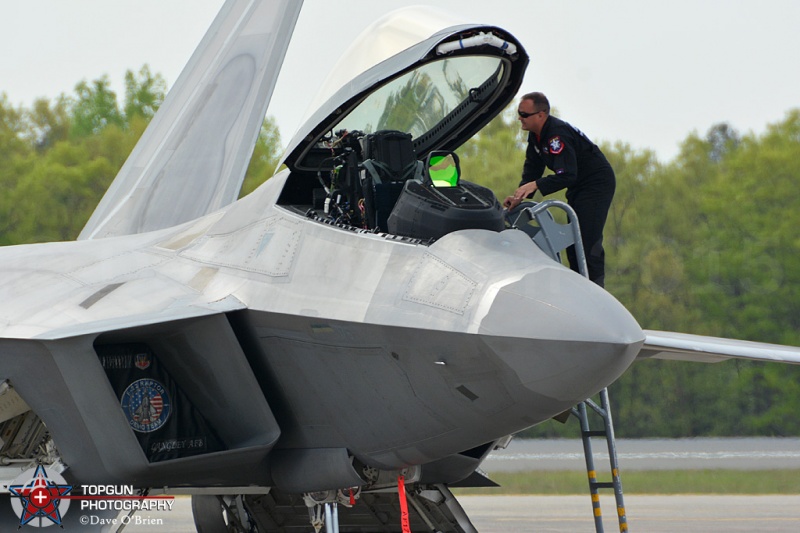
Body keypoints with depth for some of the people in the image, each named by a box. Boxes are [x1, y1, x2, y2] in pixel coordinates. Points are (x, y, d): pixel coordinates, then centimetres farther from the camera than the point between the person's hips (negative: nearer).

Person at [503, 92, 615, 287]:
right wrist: (519, 195, -11)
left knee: (589, 240, -17)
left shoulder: (557, 134, -29)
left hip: (598, 183, -10)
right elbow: (532, 168, 5)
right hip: (577, 187, 10)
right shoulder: (535, 135, 2)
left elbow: (567, 175, -36)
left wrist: (535, 185, -45)